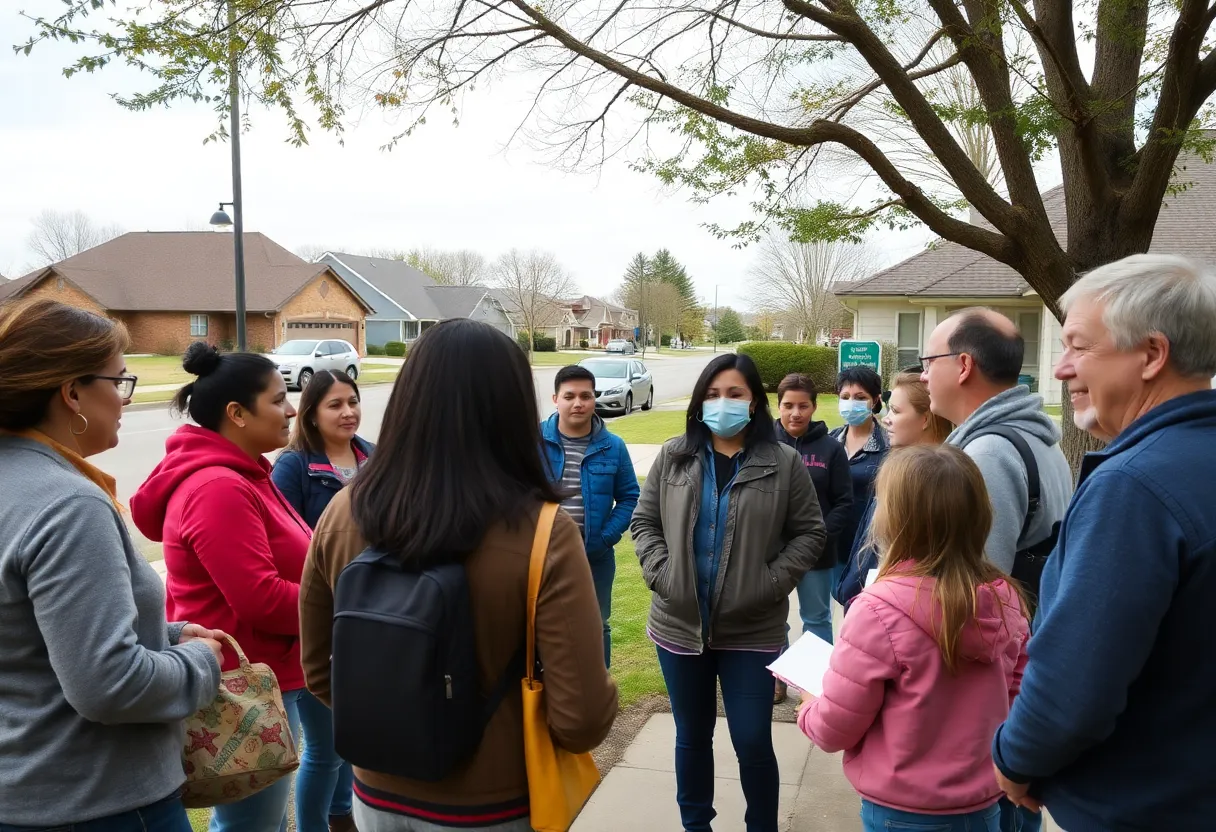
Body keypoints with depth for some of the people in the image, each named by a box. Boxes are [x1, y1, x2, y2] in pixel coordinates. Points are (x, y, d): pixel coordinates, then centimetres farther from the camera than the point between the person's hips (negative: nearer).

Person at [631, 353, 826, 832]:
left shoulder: (784, 463, -4)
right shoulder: (673, 457, 3)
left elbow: (810, 534, -1)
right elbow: (644, 522, 6)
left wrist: (770, 582, -12)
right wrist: (661, 573, -9)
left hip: (752, 631, -2)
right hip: (680, 625, 3)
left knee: (753, 742, 4)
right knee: (691, 737, 17)